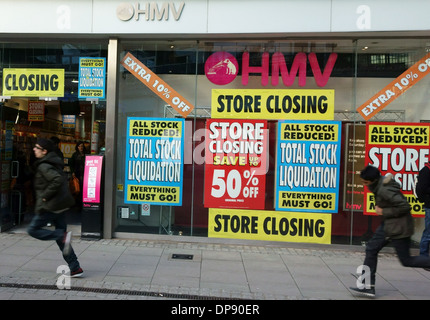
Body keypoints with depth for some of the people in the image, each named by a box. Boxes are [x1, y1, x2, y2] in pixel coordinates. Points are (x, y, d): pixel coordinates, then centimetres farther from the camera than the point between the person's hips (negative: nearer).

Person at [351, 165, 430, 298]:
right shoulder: (381, 184, 2)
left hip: (398, 227, -10)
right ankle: (368, 286, 12)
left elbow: (405, 206, -27)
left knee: (406, 260, 4)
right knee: (371, 249, 7)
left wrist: (384, 211, -18)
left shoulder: (385, 190, -27)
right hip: (388, 224, 10)